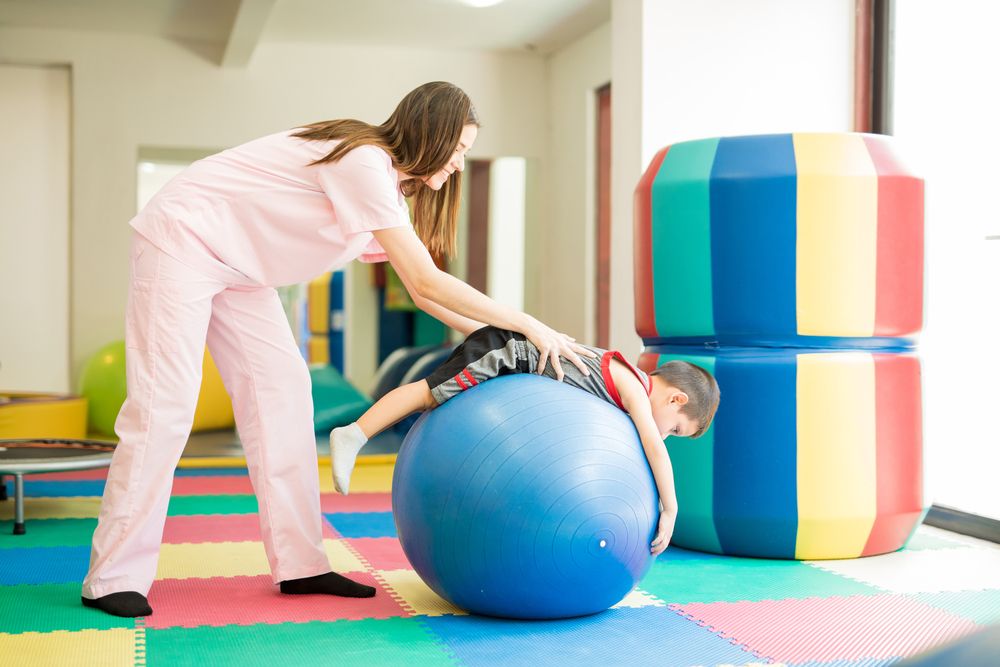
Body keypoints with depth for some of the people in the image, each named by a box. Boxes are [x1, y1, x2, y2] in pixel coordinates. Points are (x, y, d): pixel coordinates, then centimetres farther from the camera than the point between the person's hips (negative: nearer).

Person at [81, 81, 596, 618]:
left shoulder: (388, 183, 6)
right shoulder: (366, 163, -23)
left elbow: (419, 291, 8)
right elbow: (427, 281, -27)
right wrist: (527, 325, -21)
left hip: (234, 265, 10)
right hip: (181, 240, -10)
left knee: (282, 389, 1)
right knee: (164, 406, -11)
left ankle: (299, 565, 4)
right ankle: (113, 579, -1)